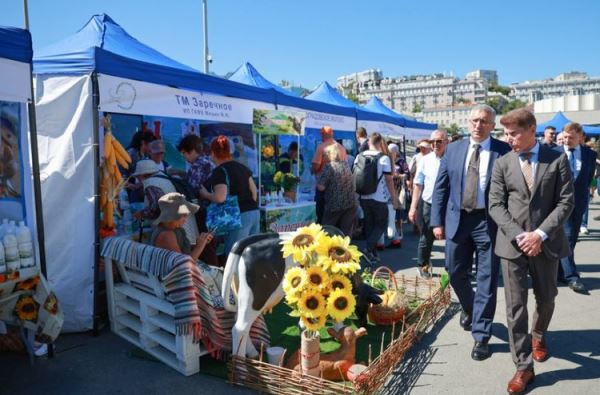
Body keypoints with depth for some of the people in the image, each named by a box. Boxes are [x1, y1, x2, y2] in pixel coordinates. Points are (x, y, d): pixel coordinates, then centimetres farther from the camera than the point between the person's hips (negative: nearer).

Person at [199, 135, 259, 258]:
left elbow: (220, 197, -23)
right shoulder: (241, 166, 13)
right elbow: (253, 189, 18)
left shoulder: (220, 171, -11)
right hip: (254, 212, 9)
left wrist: (205, 194, -5)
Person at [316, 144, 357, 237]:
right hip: (350, 204, 5)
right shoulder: (346, 164, 6)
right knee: (346, 233, 9)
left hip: (334, 205, -5)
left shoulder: (328, 166, -13)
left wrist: (318, 180, 1)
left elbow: (321, 187, -18)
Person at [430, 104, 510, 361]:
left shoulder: (504, 152, -3)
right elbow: (440, 188, 6)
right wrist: (437, 221, 0)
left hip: (489, 222, -3)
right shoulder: (453, 149, 6)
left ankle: (481, 337, 15)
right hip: (457, 219, 3)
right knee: (456, 273, 13)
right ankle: (469, 308, 43)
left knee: (486, 280, 3)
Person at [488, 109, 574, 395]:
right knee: (515, 306, 0)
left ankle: (538, 336, 49)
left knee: (546, 299, 19)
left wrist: (541, 234, -14)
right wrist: (518, 235, -13)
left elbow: (566, 202, -4)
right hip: (512, 243, 0)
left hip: (546, 242, 0)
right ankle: (524, 367, 12)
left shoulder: (557, 160, -1)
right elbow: (495, 205, -1)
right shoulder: (502, 163, 2)